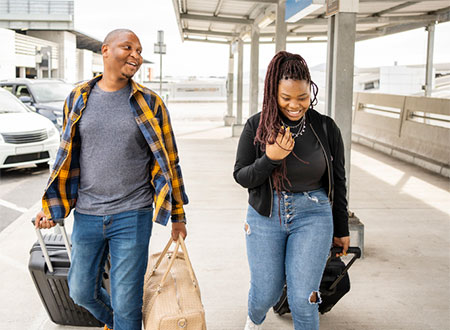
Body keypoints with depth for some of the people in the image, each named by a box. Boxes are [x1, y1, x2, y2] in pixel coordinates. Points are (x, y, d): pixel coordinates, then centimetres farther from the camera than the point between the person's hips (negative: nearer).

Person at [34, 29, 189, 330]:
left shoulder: (150, 103, -2)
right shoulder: (77, 99, 4)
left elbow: (168, 161, 2)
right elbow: (67, 157, 13)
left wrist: (178, 216, 3)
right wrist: (52, 207, 6)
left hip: (132, 217, -3)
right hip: (87, 215, 3)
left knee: (126, 305, 3)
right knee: (81, 291, 18)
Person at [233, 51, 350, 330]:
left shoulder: (326, 128, -4)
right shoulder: (257, 126, -6)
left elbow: (337, 182, 5)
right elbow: (241, 177, -3)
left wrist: (341, 229, 11)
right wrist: (270, 159, -22)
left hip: (313, 216, 0)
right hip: (266, 215, 1)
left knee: (303, 299, -3)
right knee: (266, 293, 12)